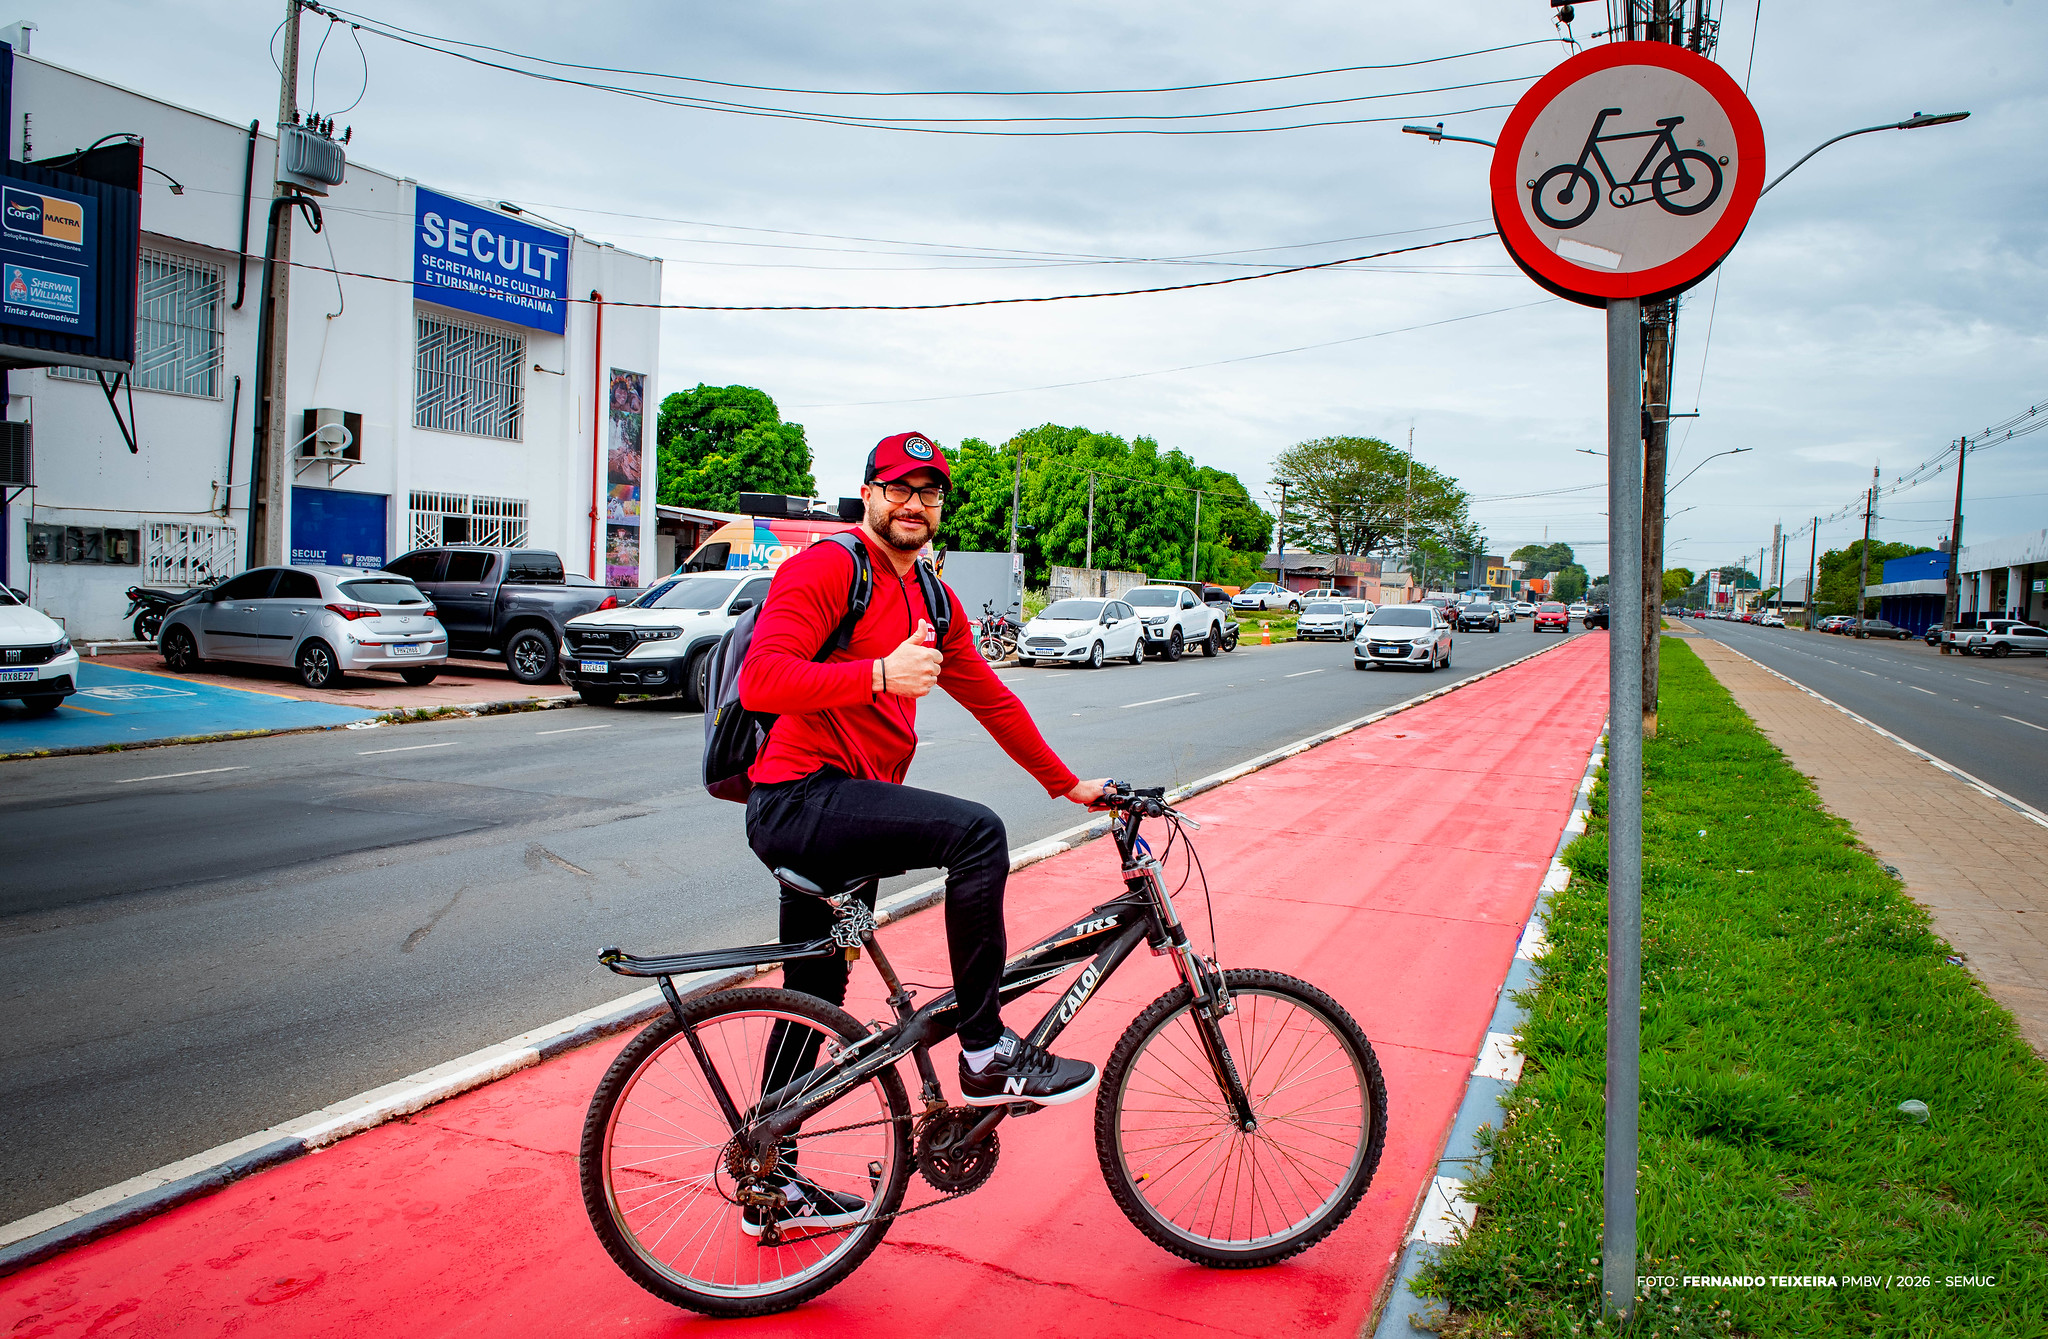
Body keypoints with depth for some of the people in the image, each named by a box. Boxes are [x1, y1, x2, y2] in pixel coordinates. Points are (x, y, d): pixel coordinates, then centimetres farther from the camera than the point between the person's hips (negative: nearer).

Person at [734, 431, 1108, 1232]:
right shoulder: (825, 569, -10)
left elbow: (991, 699, 22)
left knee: (815, 999, 16)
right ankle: (986, 1053, -14)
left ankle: (773, 1183, 31)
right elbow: (760, 680, -22)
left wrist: (1068, 784, 23)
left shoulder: (934, 601, 16)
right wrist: (880, 673, -31)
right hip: (799, 799, -9)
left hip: (844, 808, 9)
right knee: (977, 832, -25)